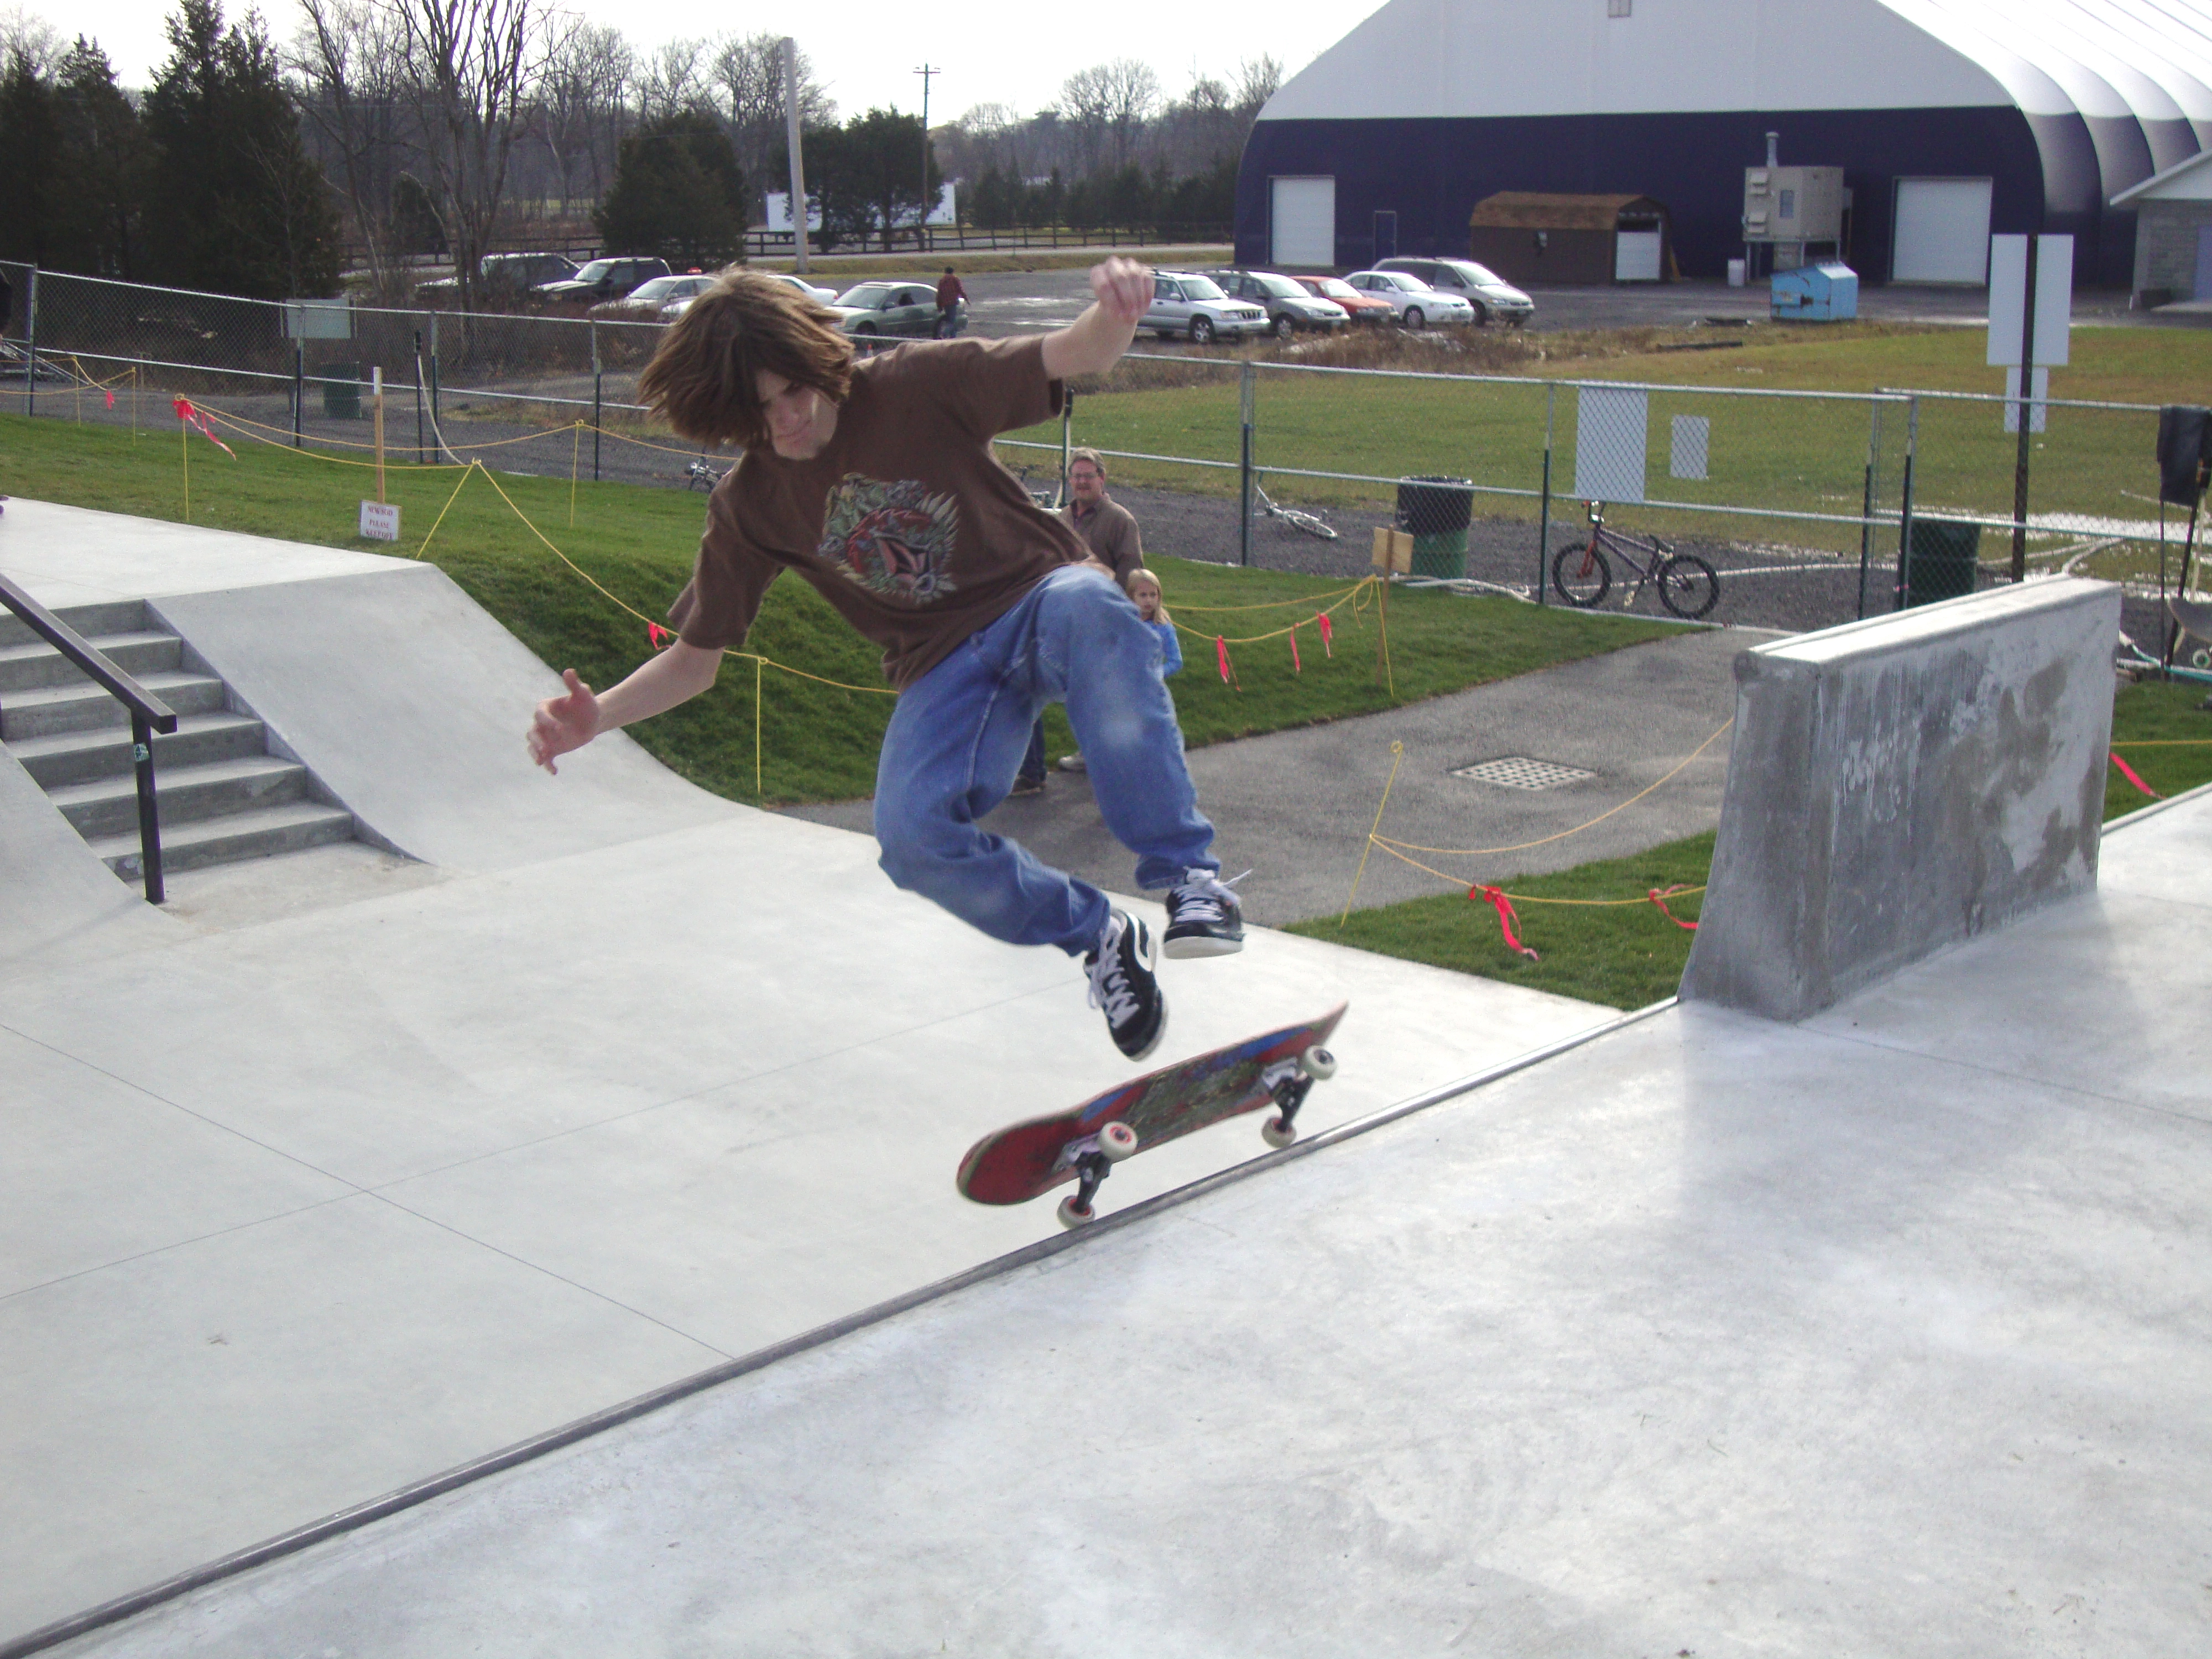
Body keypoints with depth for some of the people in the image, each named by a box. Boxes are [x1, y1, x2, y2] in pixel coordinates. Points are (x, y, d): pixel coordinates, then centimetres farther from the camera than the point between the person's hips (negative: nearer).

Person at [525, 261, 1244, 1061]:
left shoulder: (916, 386, -9)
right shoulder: (748, 507, 1)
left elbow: (1077, 356, -16)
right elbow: (695, 657, 7)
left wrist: (1114, 312, -41)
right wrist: (597, 715, -11)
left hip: (1039, 599, -3)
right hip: (944, 667, 3)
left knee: (1090, 608, -41)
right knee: (914, 837, -28)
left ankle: (1188, 877, -36)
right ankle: (1102, 939, -3)